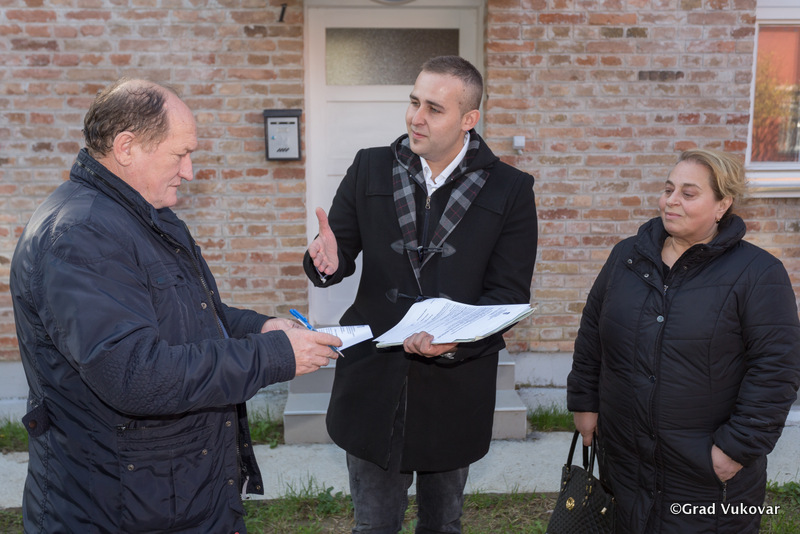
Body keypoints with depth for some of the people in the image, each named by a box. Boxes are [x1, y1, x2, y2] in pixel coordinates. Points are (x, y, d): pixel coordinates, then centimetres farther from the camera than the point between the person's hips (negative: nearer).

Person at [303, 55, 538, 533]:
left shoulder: (510, 189, -4)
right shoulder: (370, 169, 1)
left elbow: (510, 294, -7)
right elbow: (341, 251, 5)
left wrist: (458, 339, -25)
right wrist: (328, 261, -20)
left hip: (455, 384, 0)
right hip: (374, 381, 1)